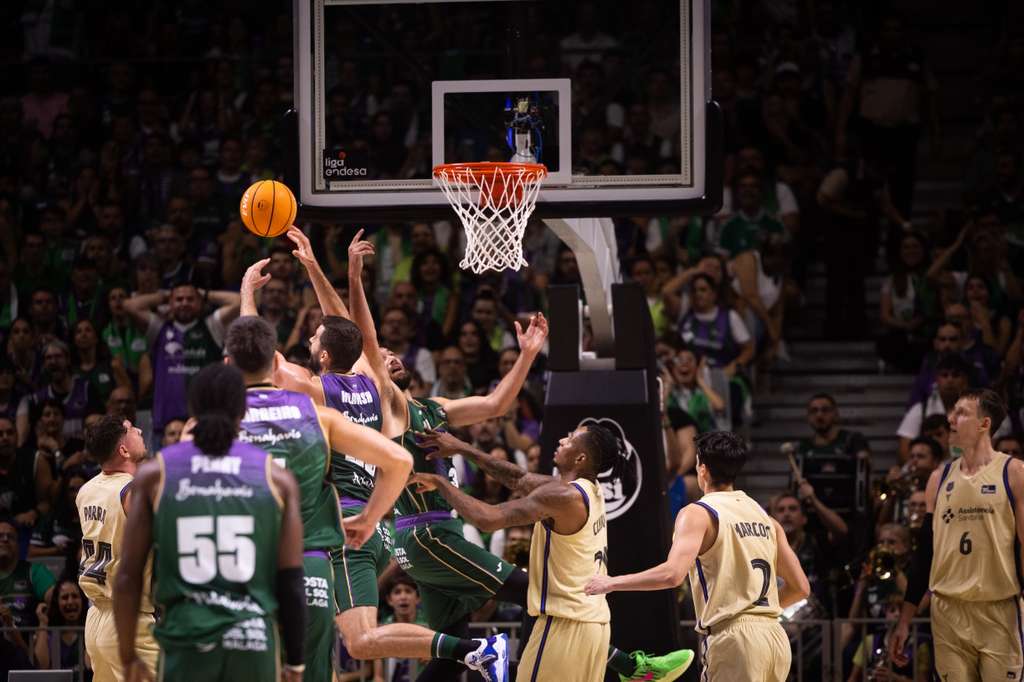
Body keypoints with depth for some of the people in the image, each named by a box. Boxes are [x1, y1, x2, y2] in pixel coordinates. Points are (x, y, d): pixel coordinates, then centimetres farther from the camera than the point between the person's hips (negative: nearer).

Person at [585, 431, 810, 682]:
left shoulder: (698, 514, -4)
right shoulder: (765, 517, 17)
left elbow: (672, 574, -20)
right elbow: (800, 587, 19)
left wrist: (611, 583, -9)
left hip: (734, 636, -7)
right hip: (774, 635, 7)